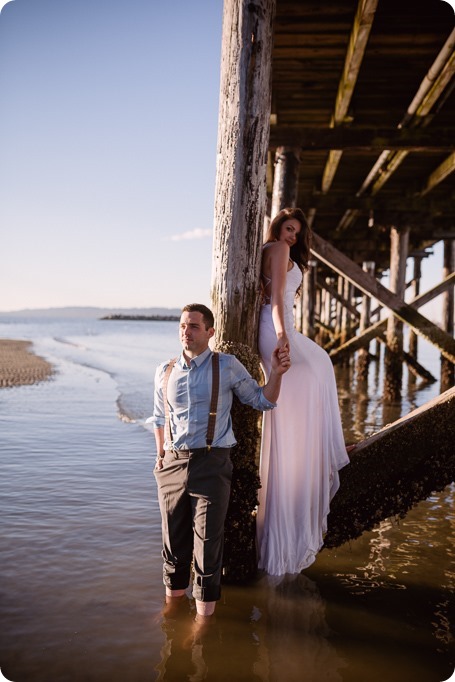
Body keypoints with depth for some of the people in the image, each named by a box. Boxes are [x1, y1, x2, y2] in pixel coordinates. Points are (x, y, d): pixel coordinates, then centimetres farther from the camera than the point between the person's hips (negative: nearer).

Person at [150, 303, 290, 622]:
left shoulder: (227, 366, -2)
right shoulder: (165, 372, 8)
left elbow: (263, 400, 6)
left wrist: (276, 372, -11)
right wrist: (161, 456, 15)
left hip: (211, 464, -3)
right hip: (172, 464, 4)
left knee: (207, 544, 2)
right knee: (174, 541, 15)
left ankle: (204, 617, 17)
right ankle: (172, 603, 34)